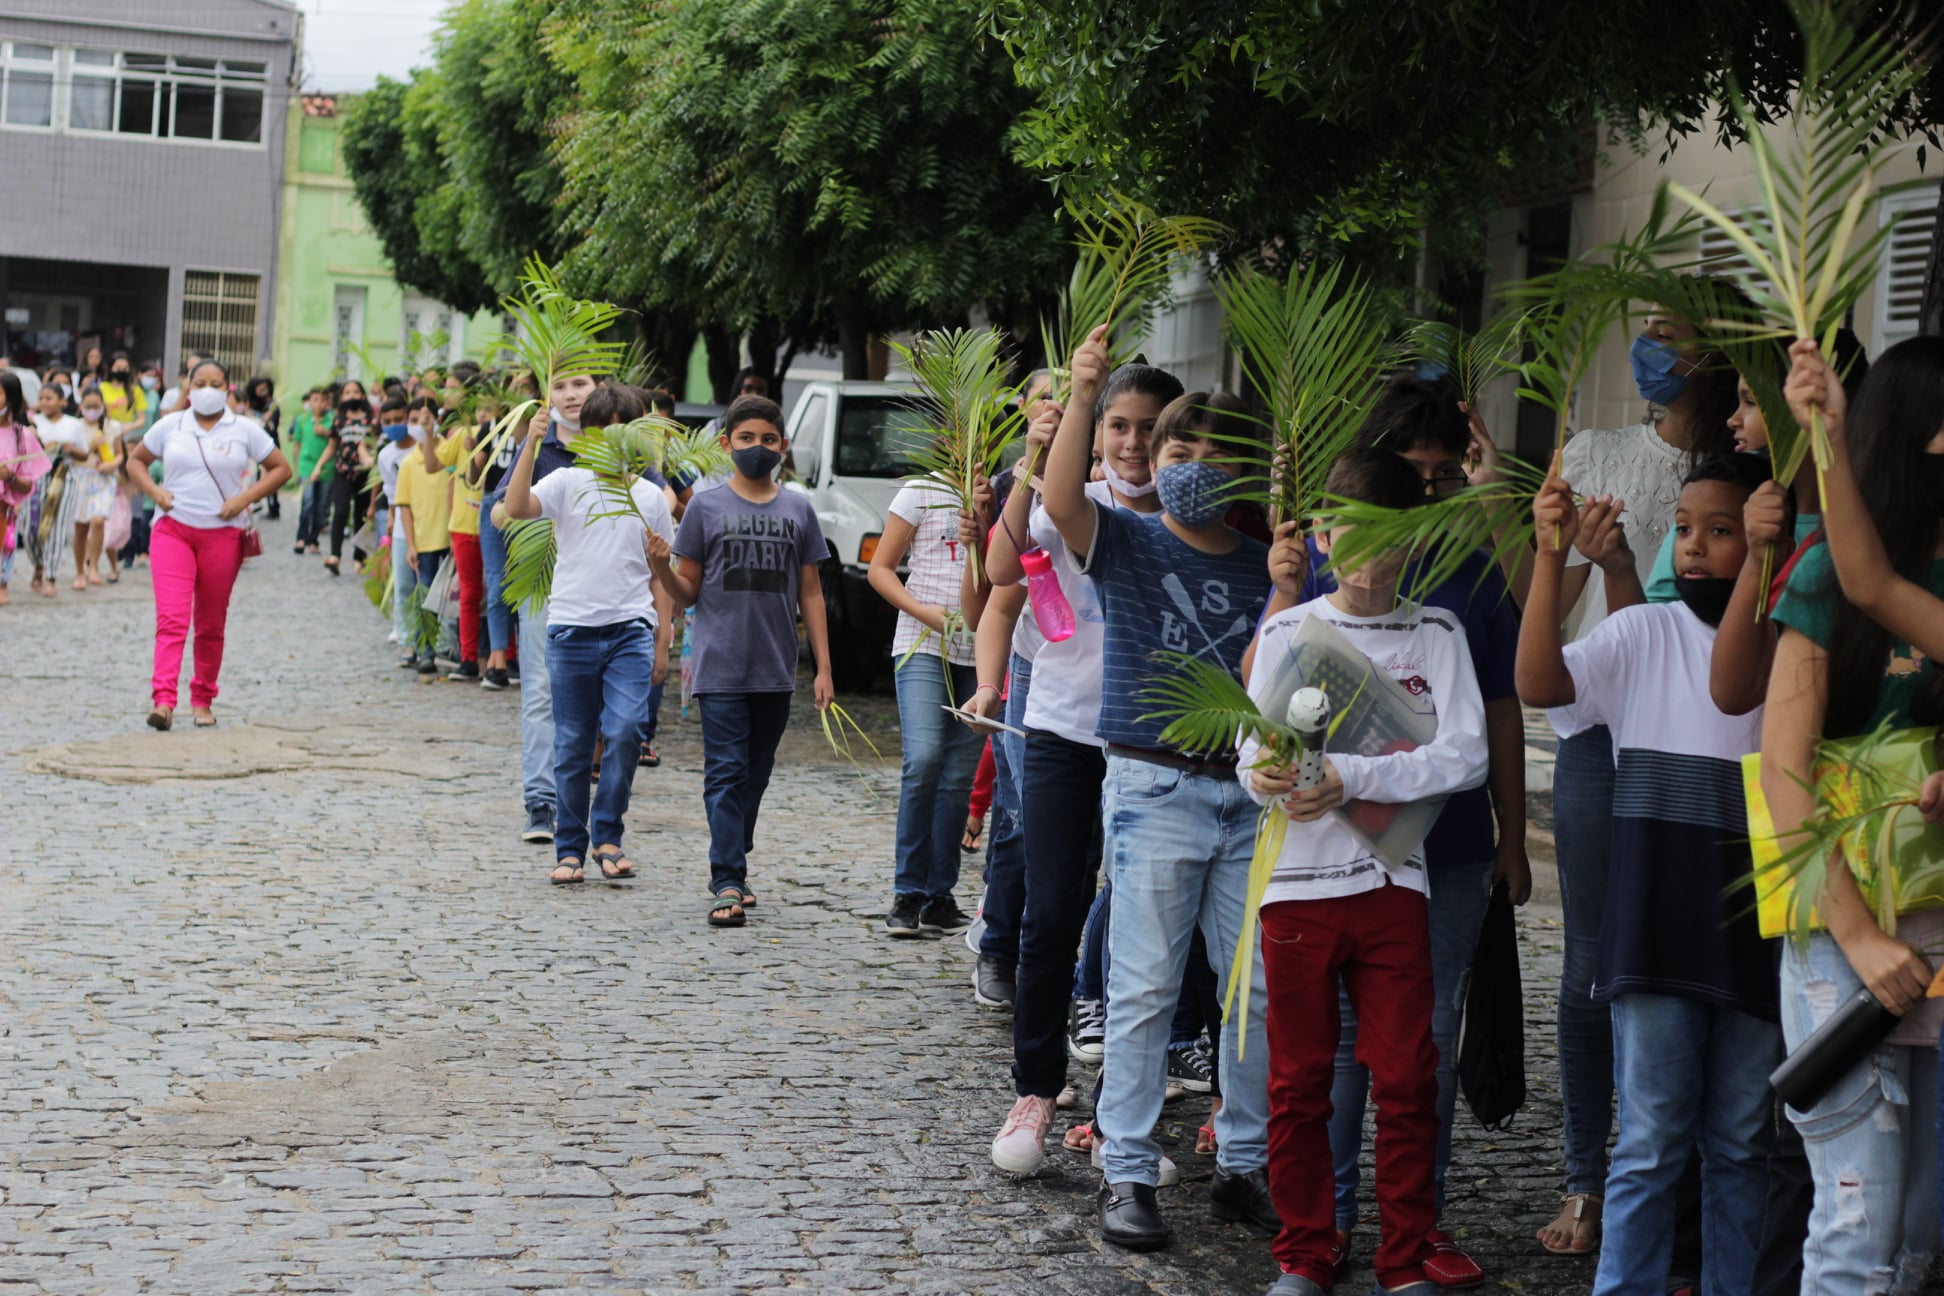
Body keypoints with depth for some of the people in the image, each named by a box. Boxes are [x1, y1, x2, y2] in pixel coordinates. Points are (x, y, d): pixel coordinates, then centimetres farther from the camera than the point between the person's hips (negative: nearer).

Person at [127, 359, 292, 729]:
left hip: (222, 535, 0)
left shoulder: (244, 430, 2)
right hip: (173, 531, 0)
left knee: (211, 625, 9)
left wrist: (245, 498, -8)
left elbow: (281, 468, 5)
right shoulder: (170, 426, 7)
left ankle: (203, 700, 22)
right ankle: (163, 701, -22)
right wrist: (154, 491, -2)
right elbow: (136, 459, 17)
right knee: (171, 618, -14)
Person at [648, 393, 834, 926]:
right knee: (726, 775, -8)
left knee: (755, 776, 11)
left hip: (776, 672, 3)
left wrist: (823, 668, 6)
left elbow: (810, 593, 10)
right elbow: (687, 593, 5)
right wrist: (660, 566, -17)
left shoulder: (798, 509, 8)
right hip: (720, 668, -3)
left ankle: (733, 869, 23)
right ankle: (728, 883, -11)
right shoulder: (706, 507, 1)